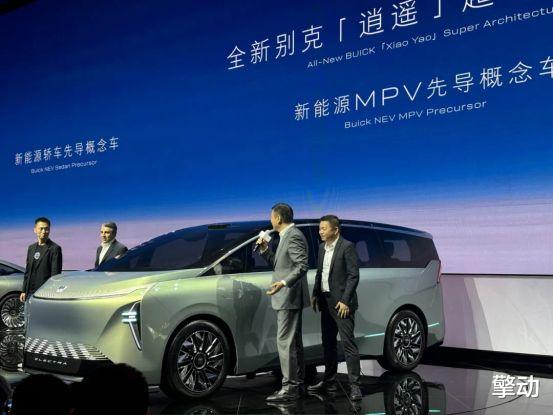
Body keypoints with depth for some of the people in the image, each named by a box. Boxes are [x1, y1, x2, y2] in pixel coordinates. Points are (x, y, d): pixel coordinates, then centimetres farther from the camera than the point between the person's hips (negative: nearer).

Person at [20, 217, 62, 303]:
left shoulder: (54, 248, -7)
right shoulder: (31, 248, 16)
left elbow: (55, 274, -11)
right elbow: (27, 271, 19)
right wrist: (23, 291, 14)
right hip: (30, 292, 7)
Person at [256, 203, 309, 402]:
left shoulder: (294, 236, -15)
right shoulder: (287, 236, 16)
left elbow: (302, 266, -23)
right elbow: (279, 265, 20)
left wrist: (284, 283, -33)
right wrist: (265, 250, 9)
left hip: (289, 298, -11)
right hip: (288, 298, 11)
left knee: (285, 342, -9)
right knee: (293, 342, 15)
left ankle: (289, 388, -5)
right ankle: (298, 384, 23)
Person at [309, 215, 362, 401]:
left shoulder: (347, 247, -10)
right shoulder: (322, 248, 13)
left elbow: (353, 275, -14)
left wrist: (345, 300, -18)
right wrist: (315, 294, 11)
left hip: (341, 303, -8)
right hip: (326, 301, 8)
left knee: (348, 343, -8)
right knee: (328, 344, 14)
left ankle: (354, 385, -5)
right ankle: (329, 382, 24)